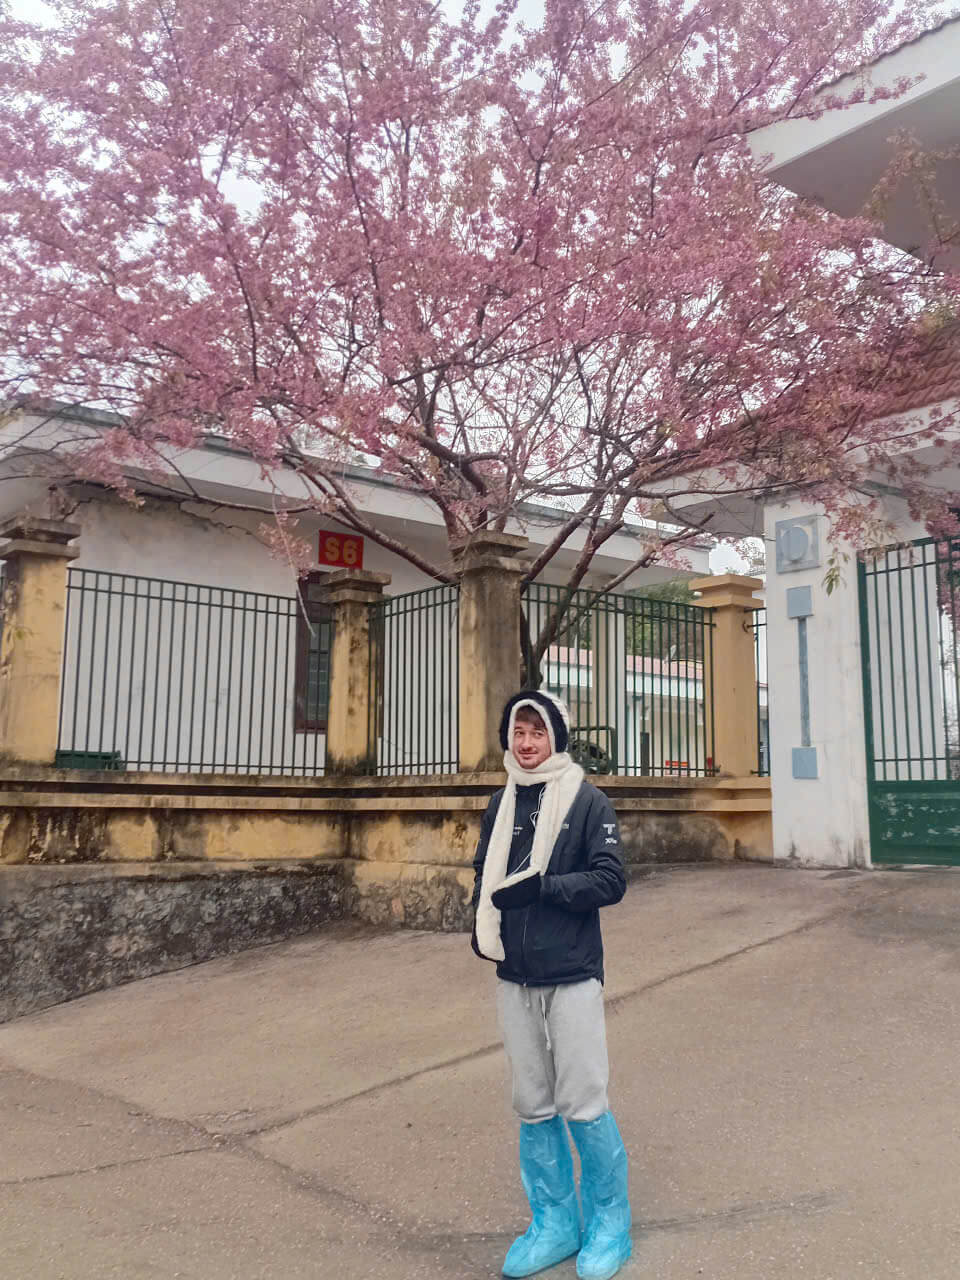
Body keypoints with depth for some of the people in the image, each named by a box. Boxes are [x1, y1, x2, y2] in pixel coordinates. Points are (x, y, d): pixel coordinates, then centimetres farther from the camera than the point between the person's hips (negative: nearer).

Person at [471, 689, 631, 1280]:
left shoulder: (587, 801, -6)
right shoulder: (501, 805, 9)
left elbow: (611, 880, -11)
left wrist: (540, 887, -20)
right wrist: (483, 924, 0)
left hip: (572, 975, -5)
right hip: (515, 977, 5)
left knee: (583, 1106, 2)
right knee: (533, 1107, 12)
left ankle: (609, 1225, 21)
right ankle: (555, 1224, 27)